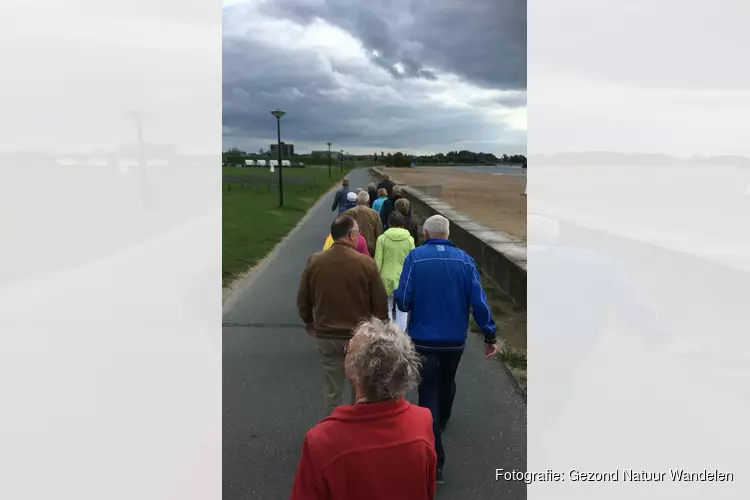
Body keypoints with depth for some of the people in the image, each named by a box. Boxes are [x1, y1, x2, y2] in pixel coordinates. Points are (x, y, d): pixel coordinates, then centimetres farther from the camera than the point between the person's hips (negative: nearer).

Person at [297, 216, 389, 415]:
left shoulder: (315, 261, -5)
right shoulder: (366, 263, -14)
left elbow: (303, 298, 5)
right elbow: (380, 303, -8)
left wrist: (308, 321, 23)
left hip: (325, 335, 2)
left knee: (333, 389, 15)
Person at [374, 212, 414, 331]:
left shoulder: (382, 238, -5)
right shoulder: (409, 239, -3)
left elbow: (378, 262, -4)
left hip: (387, 279, 0)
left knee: (387, 309, 15)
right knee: (402, 310, 12)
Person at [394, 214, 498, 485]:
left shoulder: (414, 257, -12)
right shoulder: (464, 259, -5)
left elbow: (402, 300, -16)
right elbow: (478, 301, -10)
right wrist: (490, 335, -3)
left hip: (423, 338, -3)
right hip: (455, 339, 3)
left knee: (428, 392, 5)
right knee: (447, 382, 27)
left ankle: (435, 460, 2)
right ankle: (441, 421, 55)